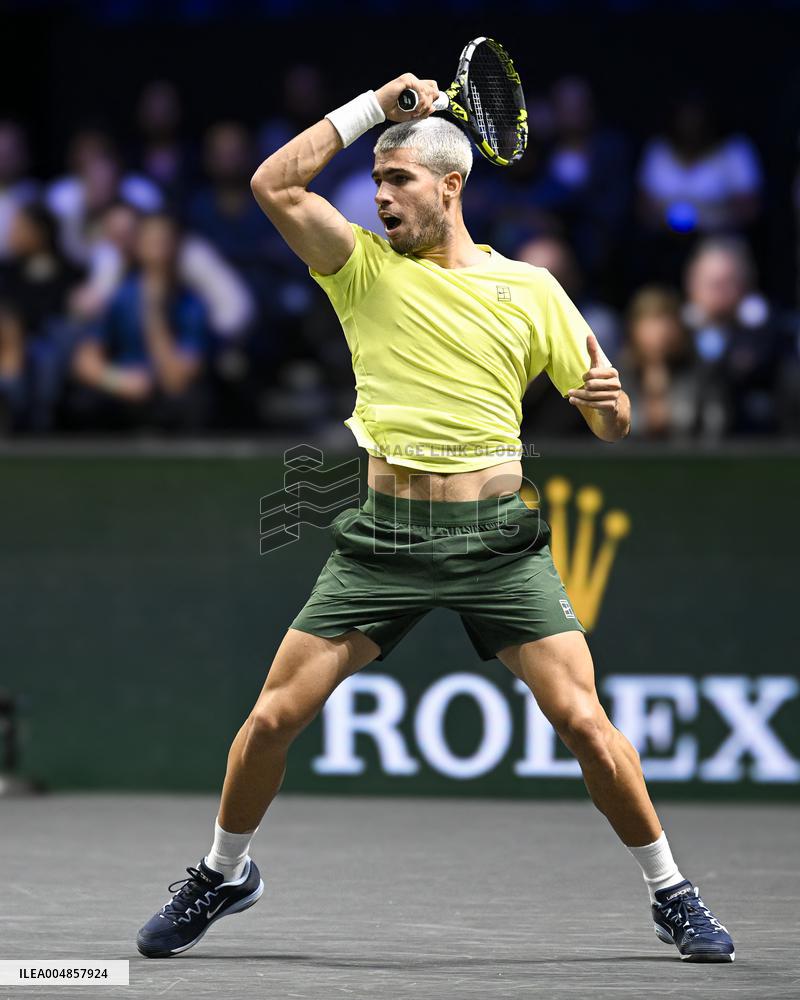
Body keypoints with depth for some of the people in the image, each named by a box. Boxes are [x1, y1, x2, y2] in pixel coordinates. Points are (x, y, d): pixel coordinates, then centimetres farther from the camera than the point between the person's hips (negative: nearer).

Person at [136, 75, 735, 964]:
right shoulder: (364, 268, 4)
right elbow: (275, 184, -10)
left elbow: (611, 425, 7)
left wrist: (610, 399, -17)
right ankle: (223, 872, 22)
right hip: (384, 536, 1)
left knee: (583, 722, -10)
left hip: (497, 541, -1)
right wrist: (377, 103, -8)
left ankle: (670, 893, 7)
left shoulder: (530, 290, 4)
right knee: (273, 715, -2)